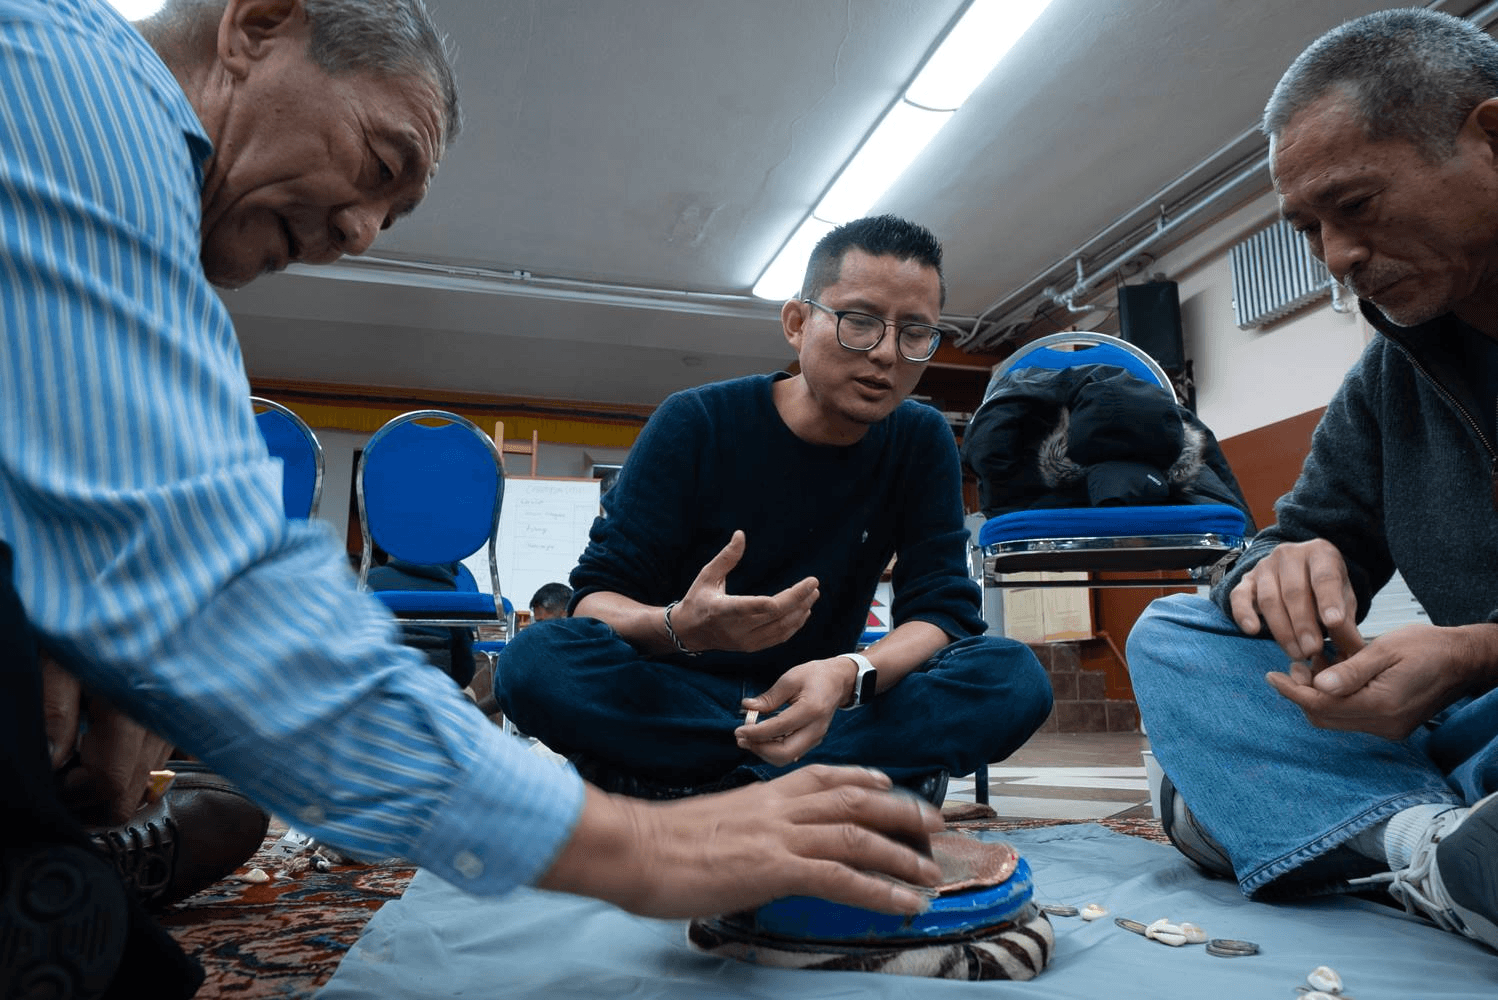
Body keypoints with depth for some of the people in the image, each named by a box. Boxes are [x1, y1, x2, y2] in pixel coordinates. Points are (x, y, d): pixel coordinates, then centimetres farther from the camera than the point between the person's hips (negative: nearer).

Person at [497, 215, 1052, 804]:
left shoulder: (922, 443, -2)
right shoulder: (695, 424, -10)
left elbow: (943, 609, -9)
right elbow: (596, 597, -13)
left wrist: (848, 673, -31)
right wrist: (680, 627, -37)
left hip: (814, 704, 2)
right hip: (674, 699, -1)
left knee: (1015, 675, -21)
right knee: (538, 659, -31)